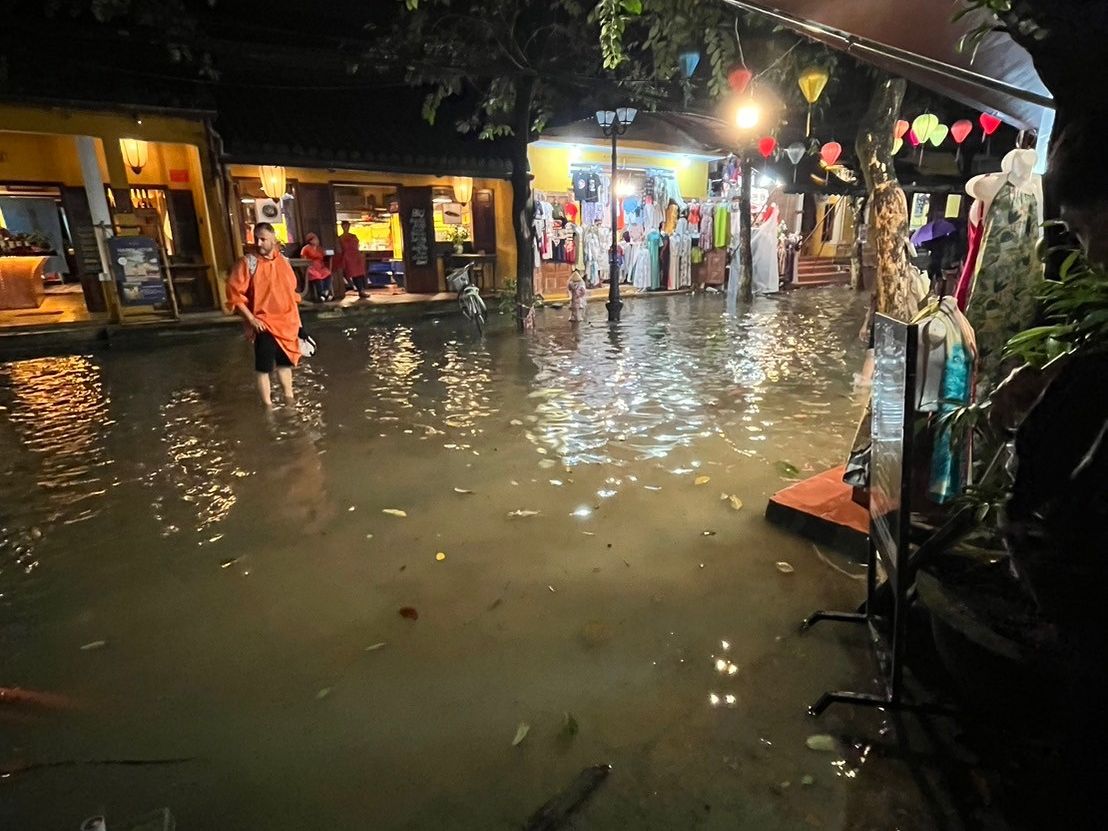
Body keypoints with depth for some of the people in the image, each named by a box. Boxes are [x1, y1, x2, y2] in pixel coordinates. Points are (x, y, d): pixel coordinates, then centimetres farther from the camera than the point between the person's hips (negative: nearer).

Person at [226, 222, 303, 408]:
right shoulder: (247, 263, -11)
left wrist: (296, 319, 12)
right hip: (264, 325, -5)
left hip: (286, 323, 6)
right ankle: (268, 406, 11)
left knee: (285, 362, 19)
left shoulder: (283, 261, 5)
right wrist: (251, 319, -17)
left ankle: (289, 400, 35)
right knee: (264, 368, 0)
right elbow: (234, 294, -12)